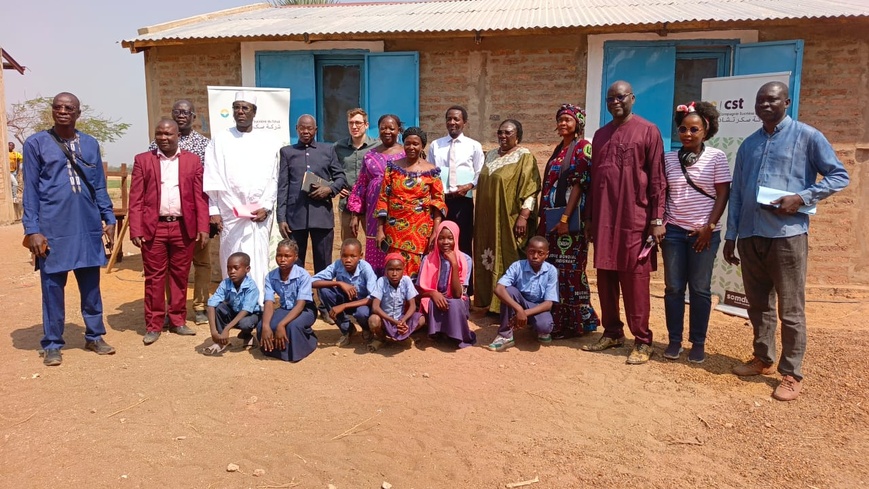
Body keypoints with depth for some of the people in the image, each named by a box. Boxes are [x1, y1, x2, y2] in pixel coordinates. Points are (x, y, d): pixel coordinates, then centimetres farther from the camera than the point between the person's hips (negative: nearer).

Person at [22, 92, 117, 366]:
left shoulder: (91, 144, 9)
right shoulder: (36, 143, -1)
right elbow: (31, 190, -3)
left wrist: (109, 219, 6)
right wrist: (32, 230, -8)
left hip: (89, 227, 3)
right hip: (53, 229, -3)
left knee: (91, 286, 11)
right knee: (52, 288, 6)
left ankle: (94, 337, 24)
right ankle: (52, 345, 18)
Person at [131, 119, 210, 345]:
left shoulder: (192, 160, 8)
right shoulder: (143, 160, 6)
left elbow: (200, 197, 4)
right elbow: (136, 199, 1)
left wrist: (203, 228, -4)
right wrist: (136, 230, -7)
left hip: (184, 228, 1)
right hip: (153, 228, -1)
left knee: (180, 276, 9)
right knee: (154, 278, 5)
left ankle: (177, 321, 21)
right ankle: (153, 325, 13)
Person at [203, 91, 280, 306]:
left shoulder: (267, 141, 8)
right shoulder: (220, 140, 7)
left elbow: (272, 178, 6)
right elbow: (211, 178, 3)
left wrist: (266, 207, -4)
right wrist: (213, 211, -3)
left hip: (260, 214, 0)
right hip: (230, 214, 0)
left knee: (258, 263, -1)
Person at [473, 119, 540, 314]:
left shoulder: (525, 157, -6)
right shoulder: (491, 155, 14)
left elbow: (530, 190, -13)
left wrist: (523, 217, -21)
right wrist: (479, 215, 15)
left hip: (509, 219, -7)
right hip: (488, 219, 7)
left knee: (508, 261, -3)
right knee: (490, 259, 10)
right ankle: (491, 302, 19)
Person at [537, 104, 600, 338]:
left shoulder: (583, 147, -6)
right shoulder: (559, 149, 17)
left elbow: (579, 184, -14)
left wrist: (565, 218, -20)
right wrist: (544, 218, 15)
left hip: (570, 218, -8)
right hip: (551, 218, 8)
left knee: (568, 270, -4)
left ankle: (574, 322, 6)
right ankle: (556, 319, 19)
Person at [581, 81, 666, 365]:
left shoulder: (648, 131, -1)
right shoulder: (600, 135, 15)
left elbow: (657, 178, -5)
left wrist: (657, 219, -11)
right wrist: (590, 219, 14)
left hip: (635, 219, -5)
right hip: (604, 219, 6)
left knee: (635, 280, -2)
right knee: (605, 279, 10)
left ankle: (642, 341, 8)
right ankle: (612, 332, 23)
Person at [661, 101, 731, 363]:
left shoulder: (716, 157, -1)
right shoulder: (669, 158, 6)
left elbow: (722, 195, -3)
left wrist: (709, 227, -9)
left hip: (704, 232, -2)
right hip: (673, 231, 2)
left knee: (700, 289, 5)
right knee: (673, 287, 5)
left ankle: (698, 342, 15)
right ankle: (674, 340, 16)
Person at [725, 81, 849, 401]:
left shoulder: (807, 136, 1)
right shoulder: (748, 145, 16)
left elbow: (839, 176, 0)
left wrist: (802, 198, -14)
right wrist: (730, 235, 13)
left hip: (787, 234, -5)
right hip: (750, 236, 5)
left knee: (790, 309, 0)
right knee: (758, 304, 14)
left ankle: (792, 374, 10)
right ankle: (763, 359, 29)